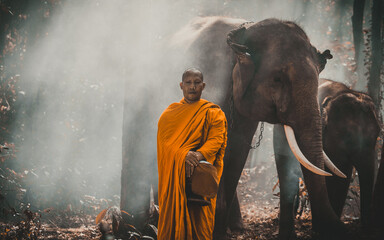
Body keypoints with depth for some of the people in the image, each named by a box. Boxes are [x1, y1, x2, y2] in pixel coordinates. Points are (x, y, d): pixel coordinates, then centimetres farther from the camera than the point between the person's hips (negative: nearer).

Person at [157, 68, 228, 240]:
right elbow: (166, 140, -2)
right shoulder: (170, 113, 13)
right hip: (173, 175, 1)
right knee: (174, 219, -3)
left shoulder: (213, 113, 9)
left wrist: (199, 155, -26)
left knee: (199, 220, -7)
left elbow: (217, 139, -6)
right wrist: (184, 154, -21)